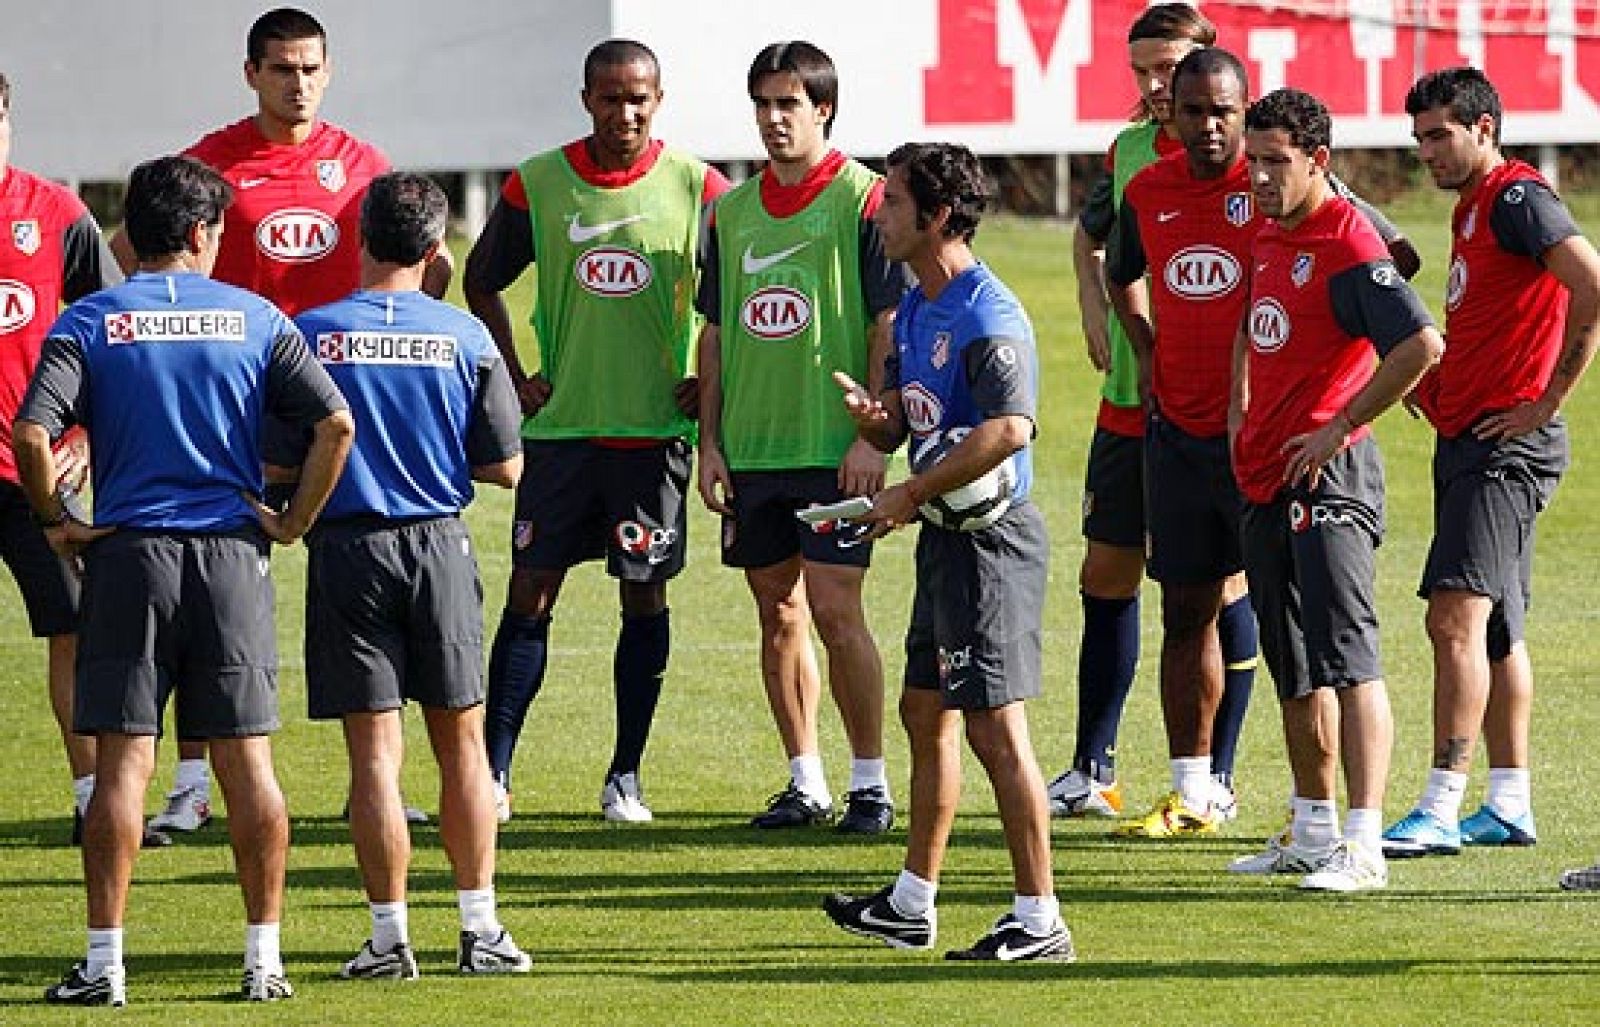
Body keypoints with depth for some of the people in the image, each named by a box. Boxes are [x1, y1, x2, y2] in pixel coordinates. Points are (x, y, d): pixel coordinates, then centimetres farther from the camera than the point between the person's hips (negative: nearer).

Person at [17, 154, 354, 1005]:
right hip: (231, 553, 1)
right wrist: (294, 520, 5)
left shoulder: (89, 323, 0)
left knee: (122, 762, 0)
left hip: (128, 554, -1)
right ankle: (263, 958, 6)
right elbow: (336, 424, -4)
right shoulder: (254, 319, 3)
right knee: (247, 760, 5)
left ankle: (104, 962, -2)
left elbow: (32, 433, -13)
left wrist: (56, 520, 1)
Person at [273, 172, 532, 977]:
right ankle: (480, 929, 10)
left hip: (347, 548, -1)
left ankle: (390, 934, 1)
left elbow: (279, 465, -7)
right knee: (461, 742, 10)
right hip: (440, 545, 1)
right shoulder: (465, 338, -4)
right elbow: (505, 467, 1)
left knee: (375, 751, 1)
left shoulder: (310, 335, -8)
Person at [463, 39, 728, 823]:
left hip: (655, 428, -1)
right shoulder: (537, 185, 0)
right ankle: (493, 773, 2)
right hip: (561, 426, 1)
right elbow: (482, 279, 15)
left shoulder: (698, 190, -3)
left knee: (644, 596, 3)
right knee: (530, 595, -1)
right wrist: (512, 376, 8)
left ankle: (626, 778, 12)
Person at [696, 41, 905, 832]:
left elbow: (889, 326, -8)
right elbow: (715, 333, 16)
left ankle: (870, 781, 0)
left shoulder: (862, 199, -5)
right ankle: (805, 781, 17)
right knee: (779, 617, 9)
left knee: (835, 611, -9)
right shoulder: (733, 210, 12)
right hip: (752, 453, 6)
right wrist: (710, 441, 10)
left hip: (835, 451, -6)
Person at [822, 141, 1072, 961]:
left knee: (995, 728, -9)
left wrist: (912, 495, -24)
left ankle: (1039, 919, -5)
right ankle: (912, 903, 29)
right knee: (926, 714, 18)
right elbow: (898, 426, 20)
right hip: (946, 542, 11)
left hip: (990, 538, -11)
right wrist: (871, 413, -5)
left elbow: (1011, 427, -31)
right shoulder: (916, 310, 14)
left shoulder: (988, 317, -18)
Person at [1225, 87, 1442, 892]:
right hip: (1265, 481, 10)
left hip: (1329, 479, -10)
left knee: (1347, 659, -14)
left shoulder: (1347, 242, -14)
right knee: (1293, 668, 16)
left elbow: (1423, 344, -24)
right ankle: (1313, 831, 26)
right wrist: (1240, 414, 21)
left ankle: (1364, 846, -18)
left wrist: (1340, 426, -17)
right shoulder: (1269, 238, 14)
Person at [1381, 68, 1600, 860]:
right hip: (1467, 438, 11)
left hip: (1507, 441, -11)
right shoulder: (1472, 208, 18)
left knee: (1456, 616, -16)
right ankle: (1509, 806, 19)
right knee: (1494, 629, 13)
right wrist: (1434, 381, 15)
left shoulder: (1518, 198, -12)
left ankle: (1441, 809, -19)